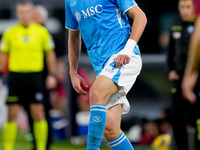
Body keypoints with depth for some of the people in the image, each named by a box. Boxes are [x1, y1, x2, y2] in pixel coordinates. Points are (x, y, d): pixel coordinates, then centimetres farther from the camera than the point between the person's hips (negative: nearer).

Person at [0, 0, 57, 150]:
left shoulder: (41, 31, 3)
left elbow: (50, 53, 8)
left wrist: (52, 75, 2)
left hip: (35, 76, -1)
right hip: (16, 75, 1)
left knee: (38, 114, -4)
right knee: (12, 114, 0)